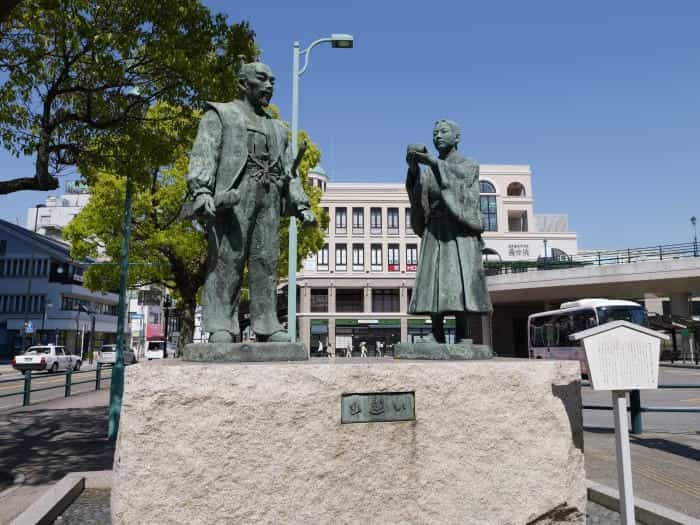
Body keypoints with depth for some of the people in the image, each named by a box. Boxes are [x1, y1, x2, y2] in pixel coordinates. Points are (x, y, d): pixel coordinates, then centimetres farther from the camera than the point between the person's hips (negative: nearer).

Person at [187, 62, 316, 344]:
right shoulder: (220, 114, 16)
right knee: (227, 259, -12)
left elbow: (289, 171, 26)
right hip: (233, 193, -4)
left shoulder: (278, 129, 32)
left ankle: (267, 325, -2)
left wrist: (301, 205, 10)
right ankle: (221, 326, -12)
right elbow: (203, 154, 0)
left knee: (266, 262, -2)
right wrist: (201, 190, -17)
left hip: (270, 196, 5)